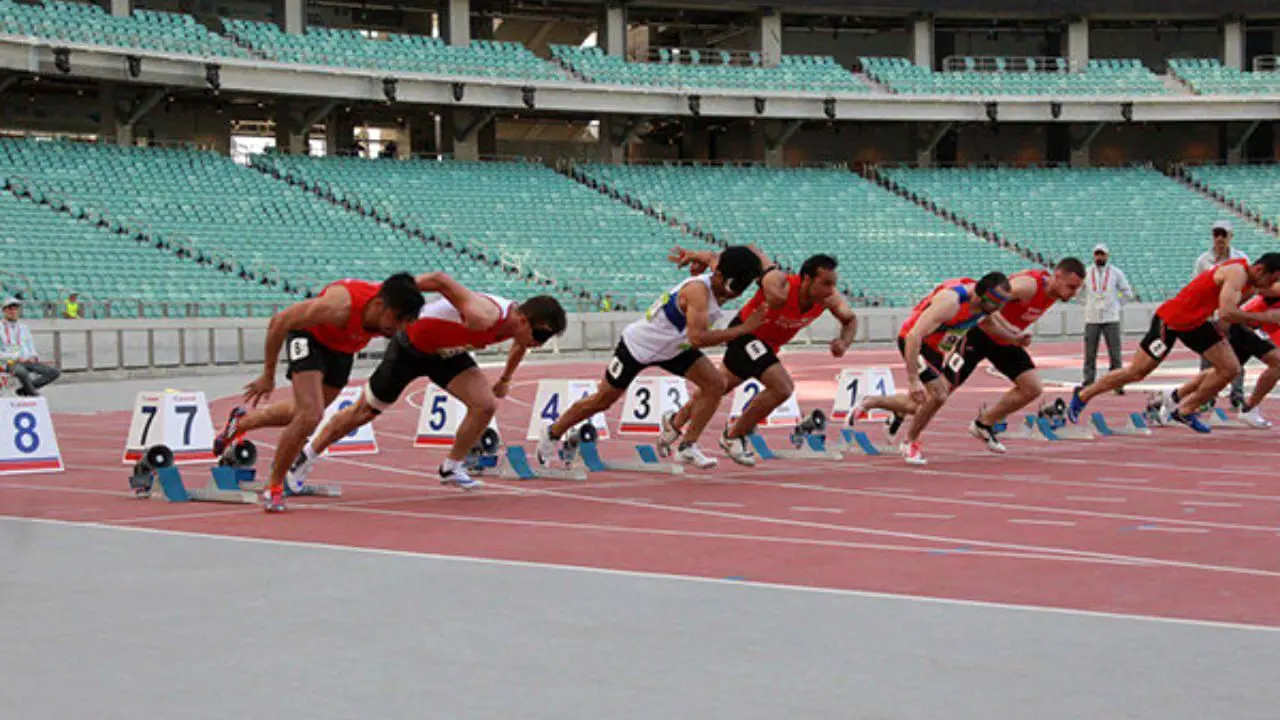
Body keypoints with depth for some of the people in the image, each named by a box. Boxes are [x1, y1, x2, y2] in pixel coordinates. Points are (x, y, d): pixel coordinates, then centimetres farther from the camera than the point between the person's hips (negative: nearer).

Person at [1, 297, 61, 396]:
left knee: (55, 372, -15)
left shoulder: (24, 328, 22)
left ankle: (25, 388, -16)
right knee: (22, 372, -43)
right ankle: (34, 394, -20)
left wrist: (33, 357, -1)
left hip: (28, 361, 6)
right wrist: (16, 358, -16)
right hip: (11, 362, -6)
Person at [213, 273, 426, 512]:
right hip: (311, 338, -6)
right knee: (310, 416, -23)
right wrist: (268, 376, -23)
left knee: (306, 414, 20)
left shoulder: (393, 302, -28)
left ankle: (242, 421, 46)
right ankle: (274, 487, -6)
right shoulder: (339, 306, -43)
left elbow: (435, 280, -6)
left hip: (342, 349, 6)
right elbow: (280, 322, -30)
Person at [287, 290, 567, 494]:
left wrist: (505, 380, 22)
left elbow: (519, 345, 13)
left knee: (486, 405, -12)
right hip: (412, 345, -7)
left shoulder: (518, 321, -13)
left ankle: (452, 467, 9)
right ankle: (305, 459, 26)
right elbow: (442, 280, -41)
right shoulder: (484, 317, -39)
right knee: (364, 411, 6)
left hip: (446, 353, 7)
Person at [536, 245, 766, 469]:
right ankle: (553, 433, 31)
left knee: (715, 385, -10)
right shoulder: (698, 291, -37)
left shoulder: (719, 286, -13)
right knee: (602, 401, 8)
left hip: (673, 347, 7)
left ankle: (687, 447, -4)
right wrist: (743, 329, -45)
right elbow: (697, 338, -49)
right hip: (639, 345, -7)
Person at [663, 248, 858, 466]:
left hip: (767, 342, 8)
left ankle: (676, 423, 49)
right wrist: (699, 256, -20)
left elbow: (851, 320, -2)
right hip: (746, 332, -8)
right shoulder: (779, 290, -39)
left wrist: (843, 342, -24)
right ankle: (733, 437, -5)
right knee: (782, 388, -24)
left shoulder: (829, 299, -22)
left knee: (719, 386, 26)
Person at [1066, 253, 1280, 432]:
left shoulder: (1244, 274, 0)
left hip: (1195, 323, 9)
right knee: (1135, 373, 2)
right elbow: (1226, 313, -39)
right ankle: (1082, 396, 22)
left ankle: (1185, 411, 11)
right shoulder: (1237, 273, -27)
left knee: (1230, 368, -1)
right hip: (1170, 320, -9)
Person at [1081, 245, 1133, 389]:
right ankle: (1088, 384, 5)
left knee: (1115, 354, -3)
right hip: (1091, 319, 1)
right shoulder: (1086, 273, 5)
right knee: (1089, 354, 0)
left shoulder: (1116, 273, 4)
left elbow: (1128, 293, 10)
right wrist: (1087, 304, 9)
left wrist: (1115, 304, 4)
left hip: (1111, 319, -1)